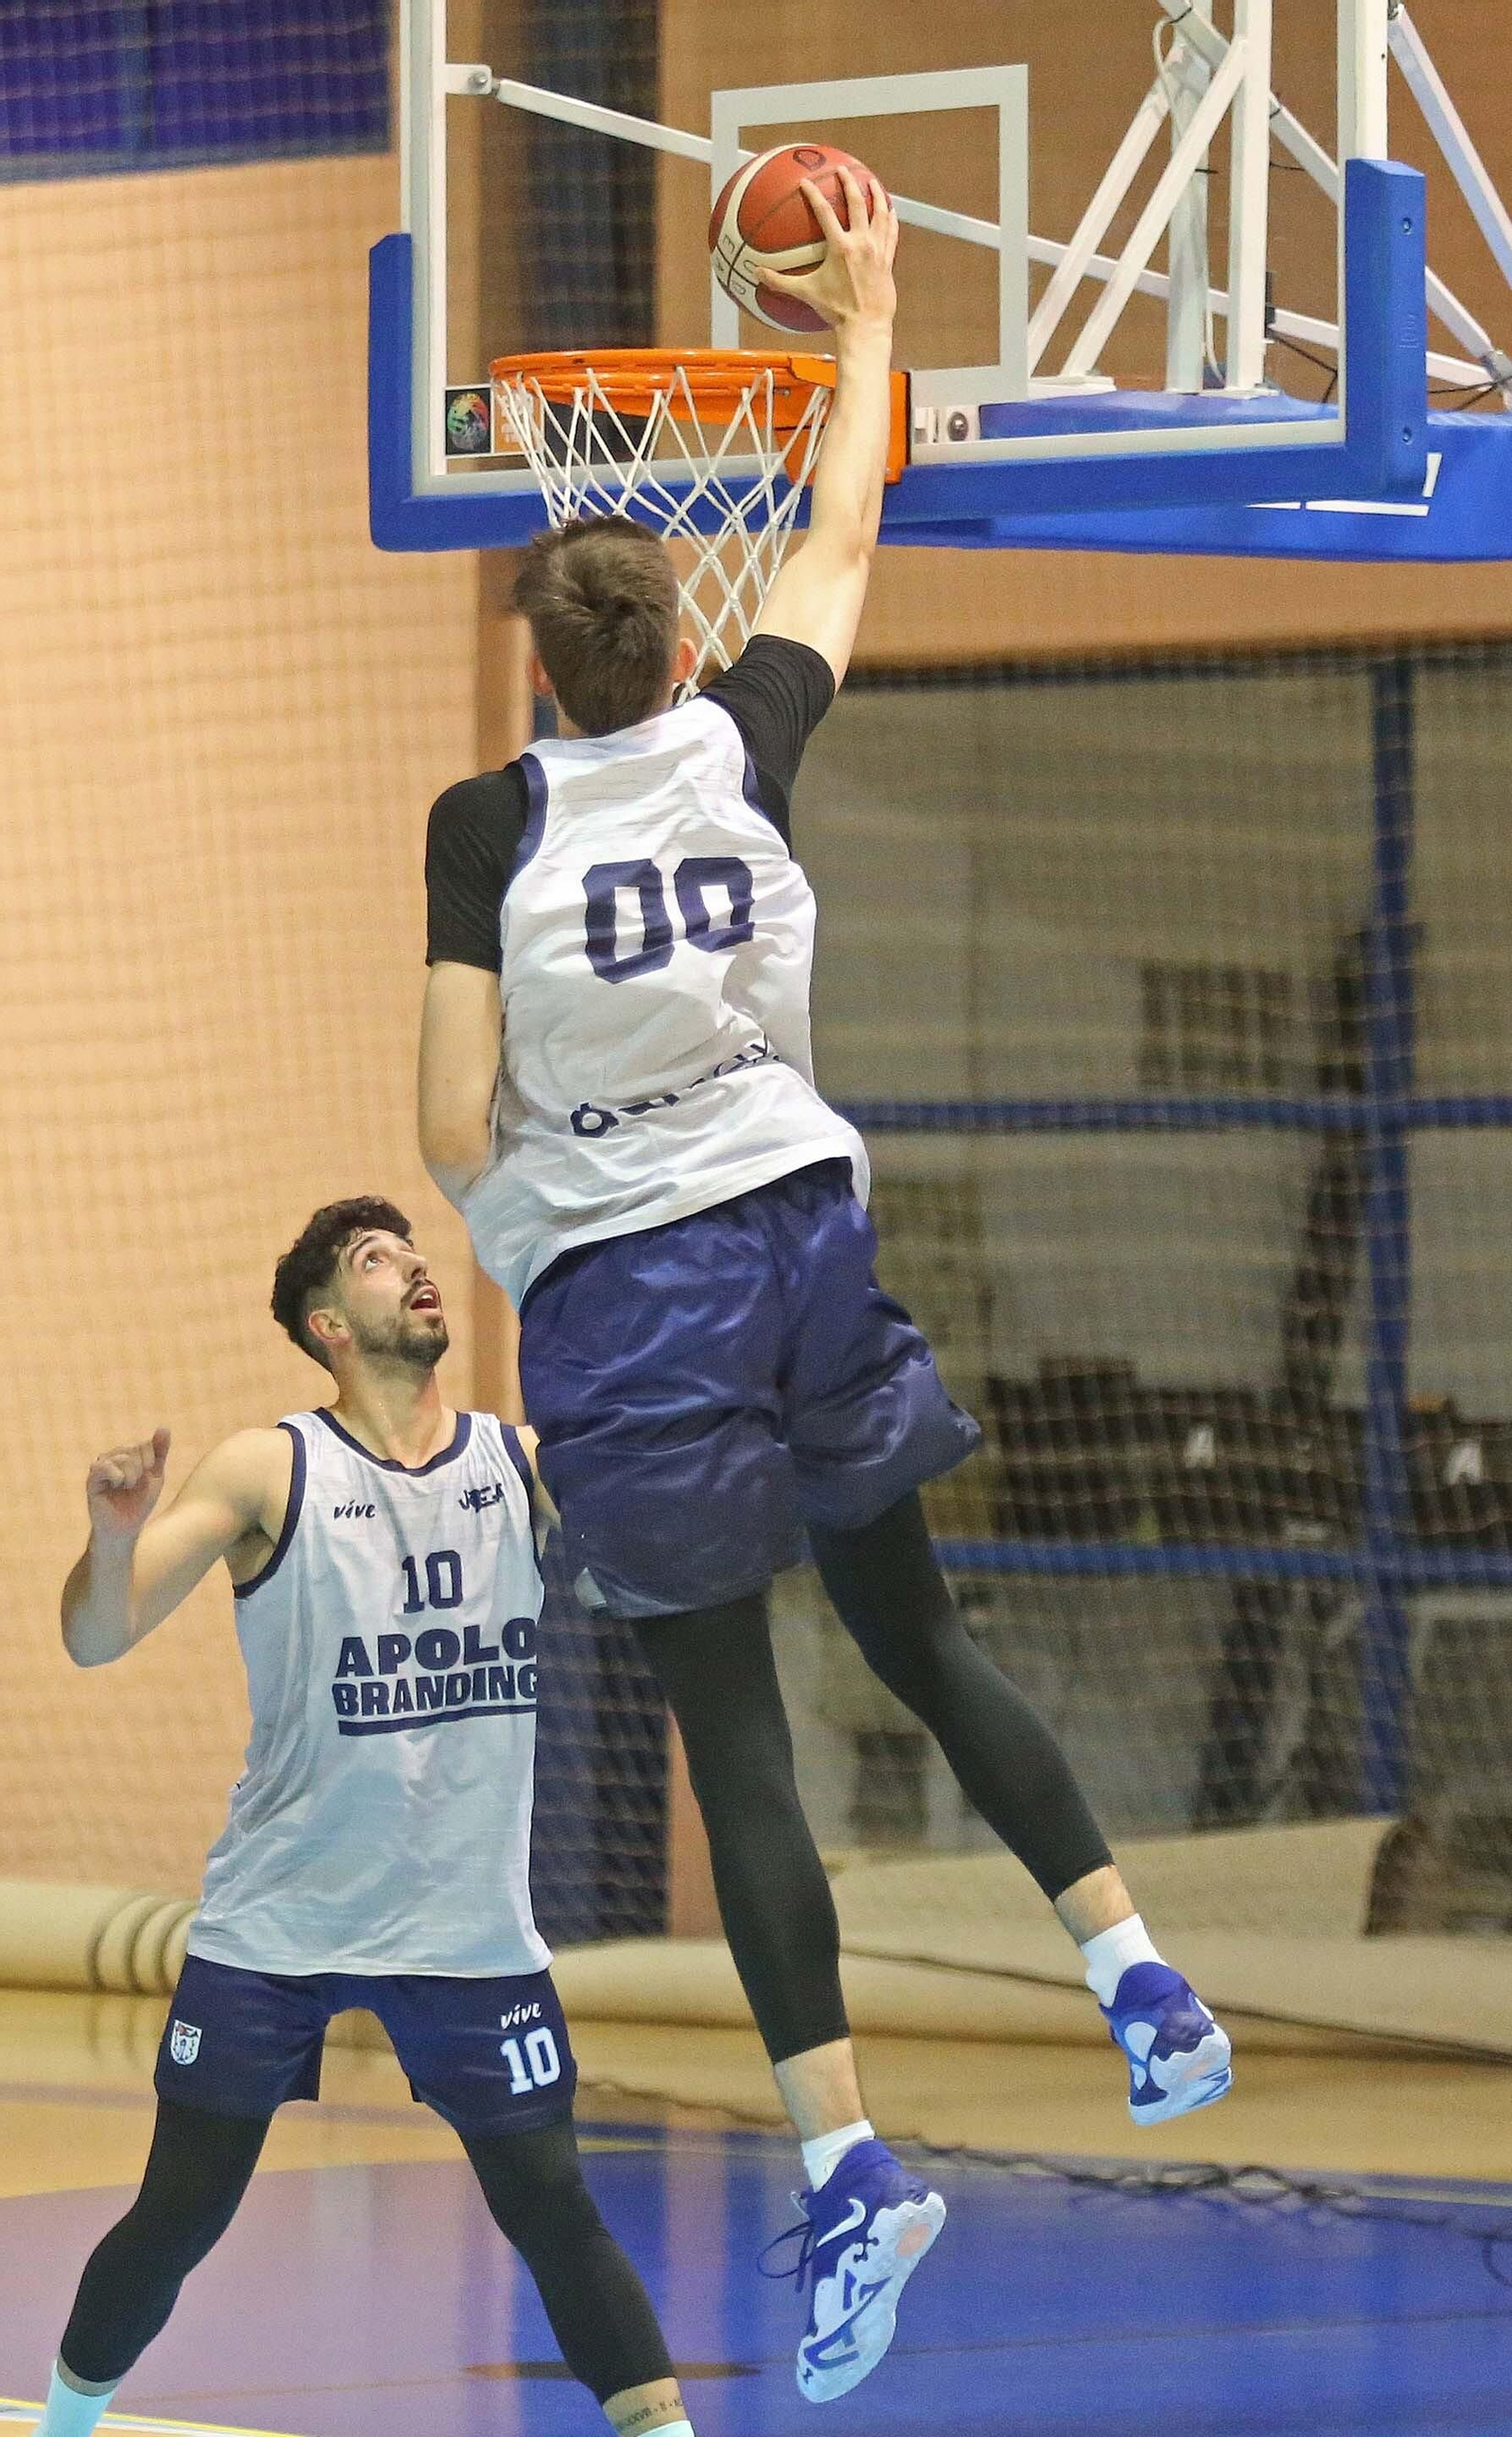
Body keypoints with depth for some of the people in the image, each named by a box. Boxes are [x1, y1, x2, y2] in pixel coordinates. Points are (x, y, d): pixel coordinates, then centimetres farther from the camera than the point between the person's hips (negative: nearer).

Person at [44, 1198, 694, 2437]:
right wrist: (115, 1539, -34)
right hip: (274, 1920, -1)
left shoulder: (533, 1463, 1)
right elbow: (97, 1639, -12)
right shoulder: (271, 1473, -7)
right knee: (178, 2216, 5)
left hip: (469, 1927, 1)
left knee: (550, 2205, 0)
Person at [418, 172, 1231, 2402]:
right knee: (917, 1641, 21)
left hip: (614, 1291, -4)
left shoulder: (490, 822, -10)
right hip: (801, 1224, 4)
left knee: (733, 1735, -2)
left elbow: (456, 1130, -13)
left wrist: (509, 1220, 10)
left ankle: (849, 2168, -7)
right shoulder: (747, 742, -1)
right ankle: (1139, 1973, 11)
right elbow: (844, 541, 19)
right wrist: (864, 311, 30)